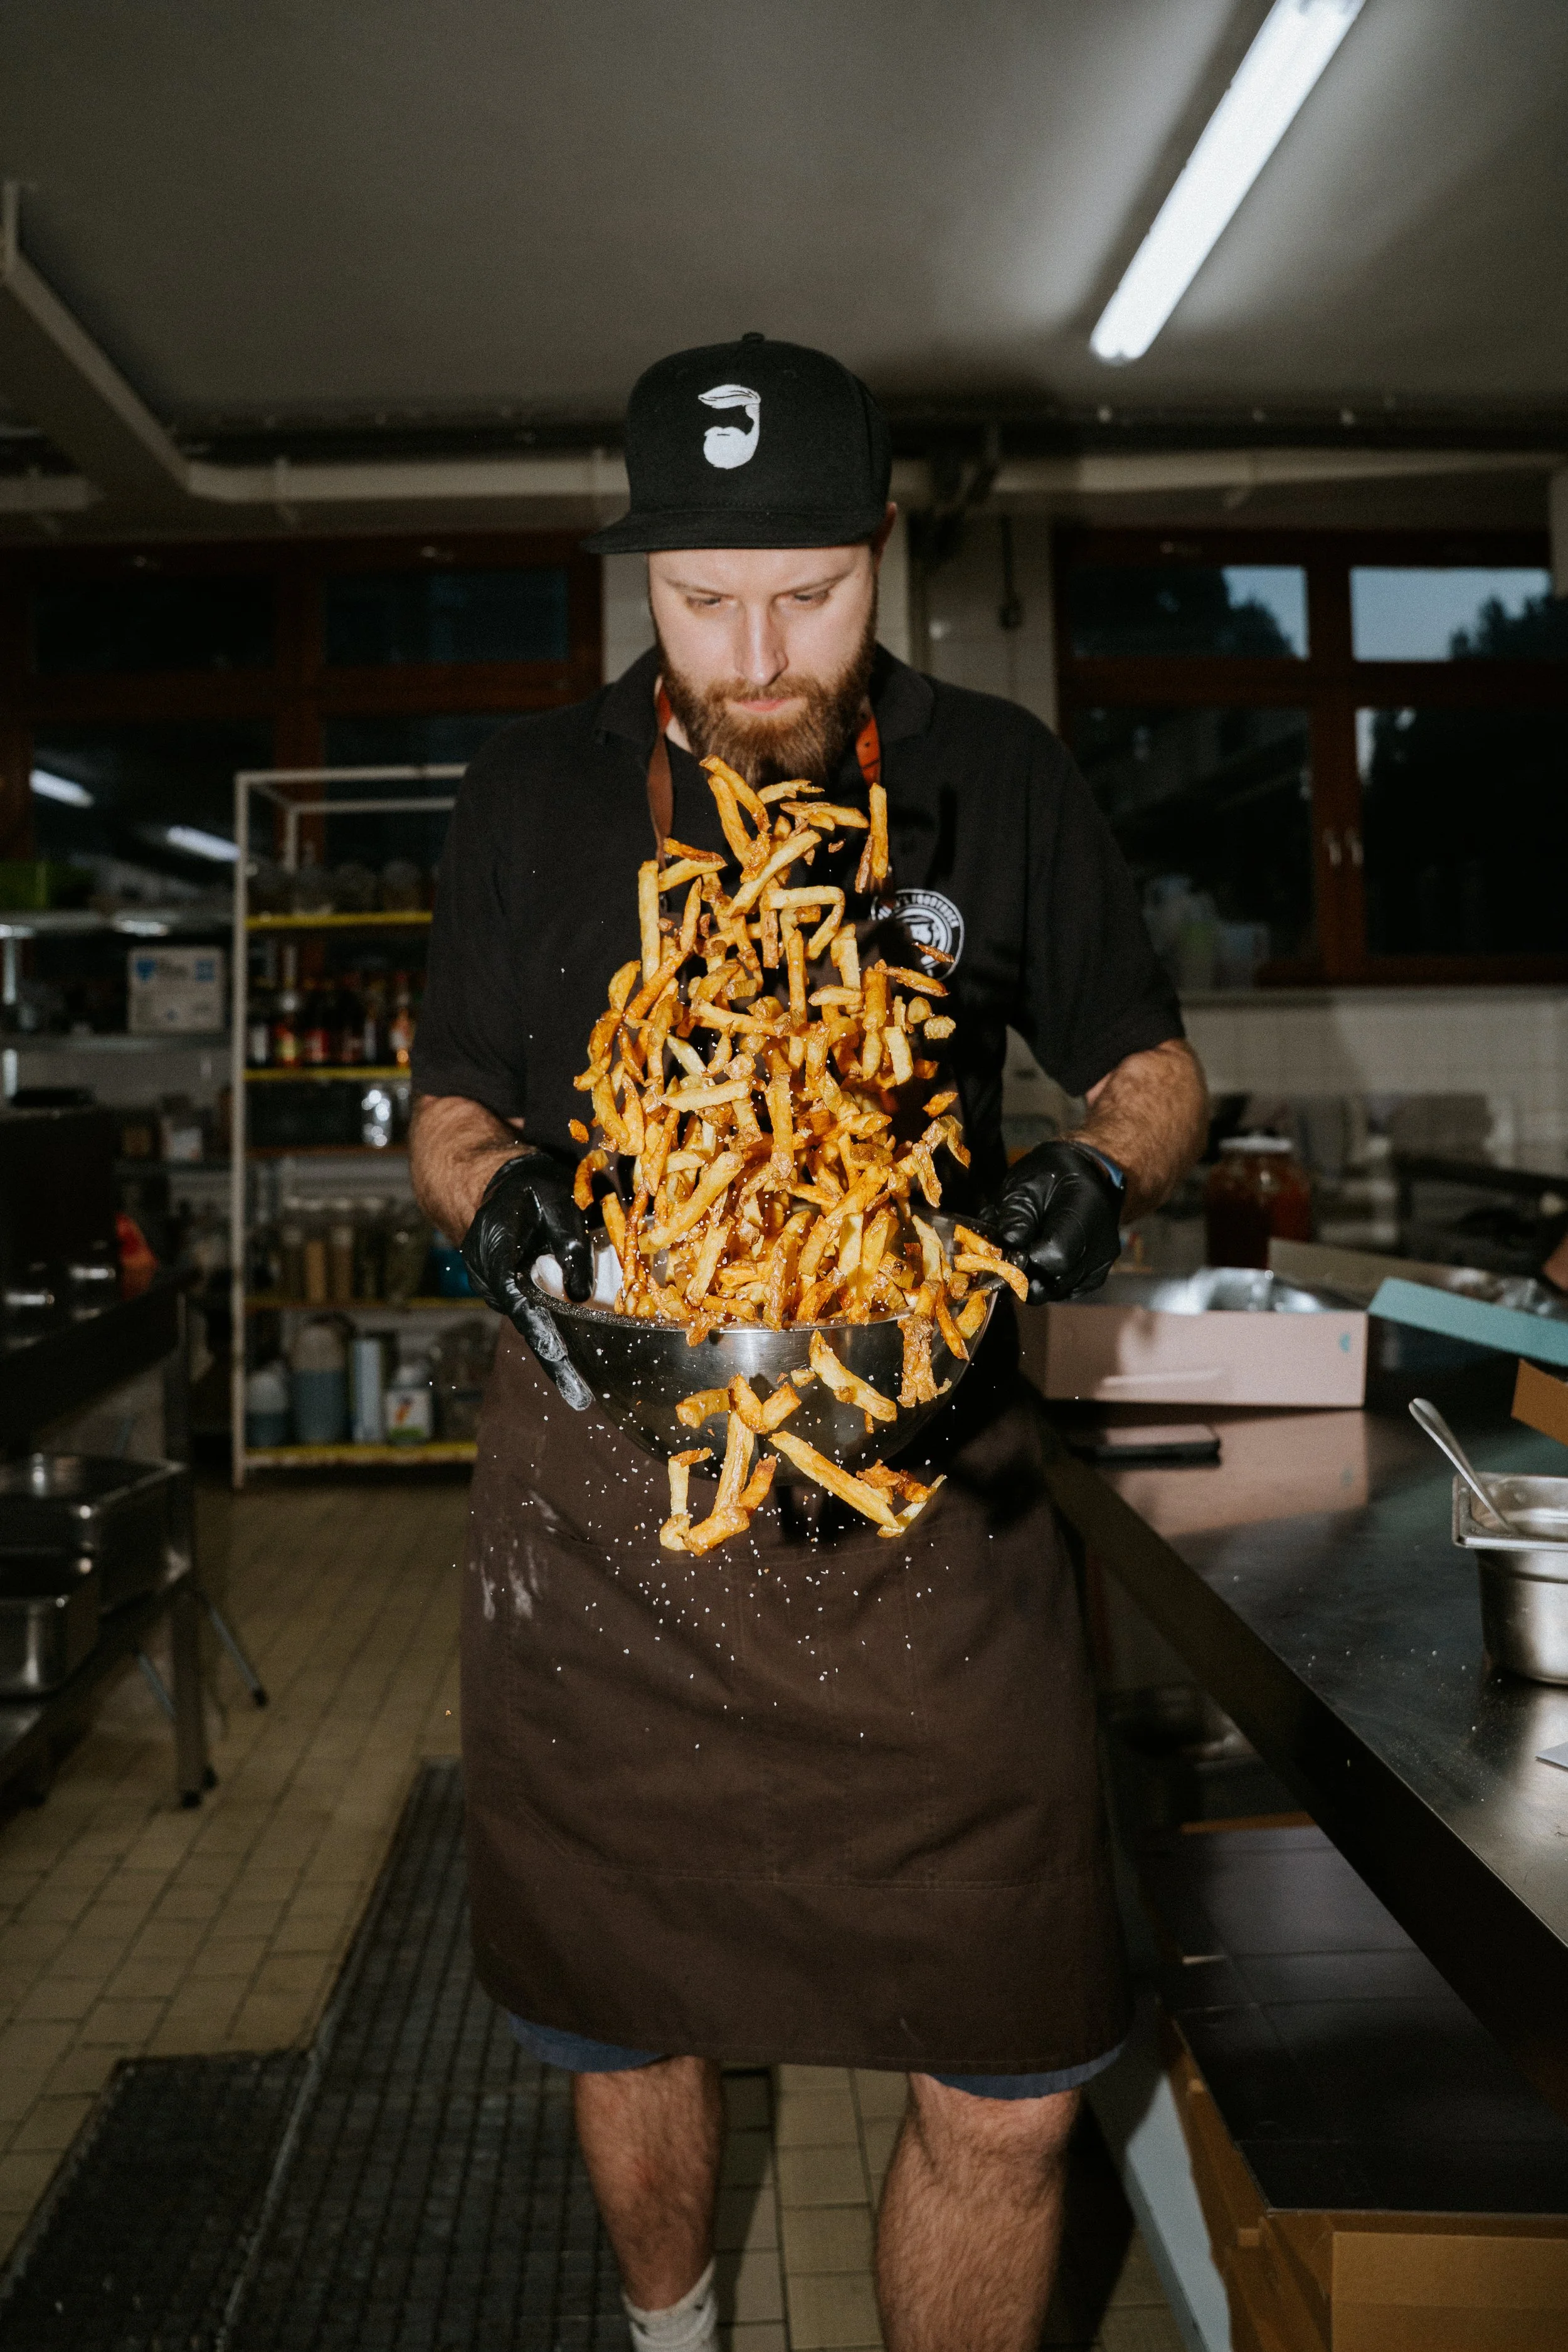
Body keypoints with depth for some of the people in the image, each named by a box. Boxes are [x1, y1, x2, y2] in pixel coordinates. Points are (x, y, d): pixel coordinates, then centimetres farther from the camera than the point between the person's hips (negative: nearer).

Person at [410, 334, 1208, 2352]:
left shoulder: (999, 781, 4)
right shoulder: (535, 796, 5)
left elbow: (1153, 1068, 12)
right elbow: (445, 1114, 12)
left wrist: (1096, 1174, -10)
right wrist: (497, 1198, -11)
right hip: (604, 1497, 1)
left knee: (1008, 2090, 3)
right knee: (627, 2021, 19)